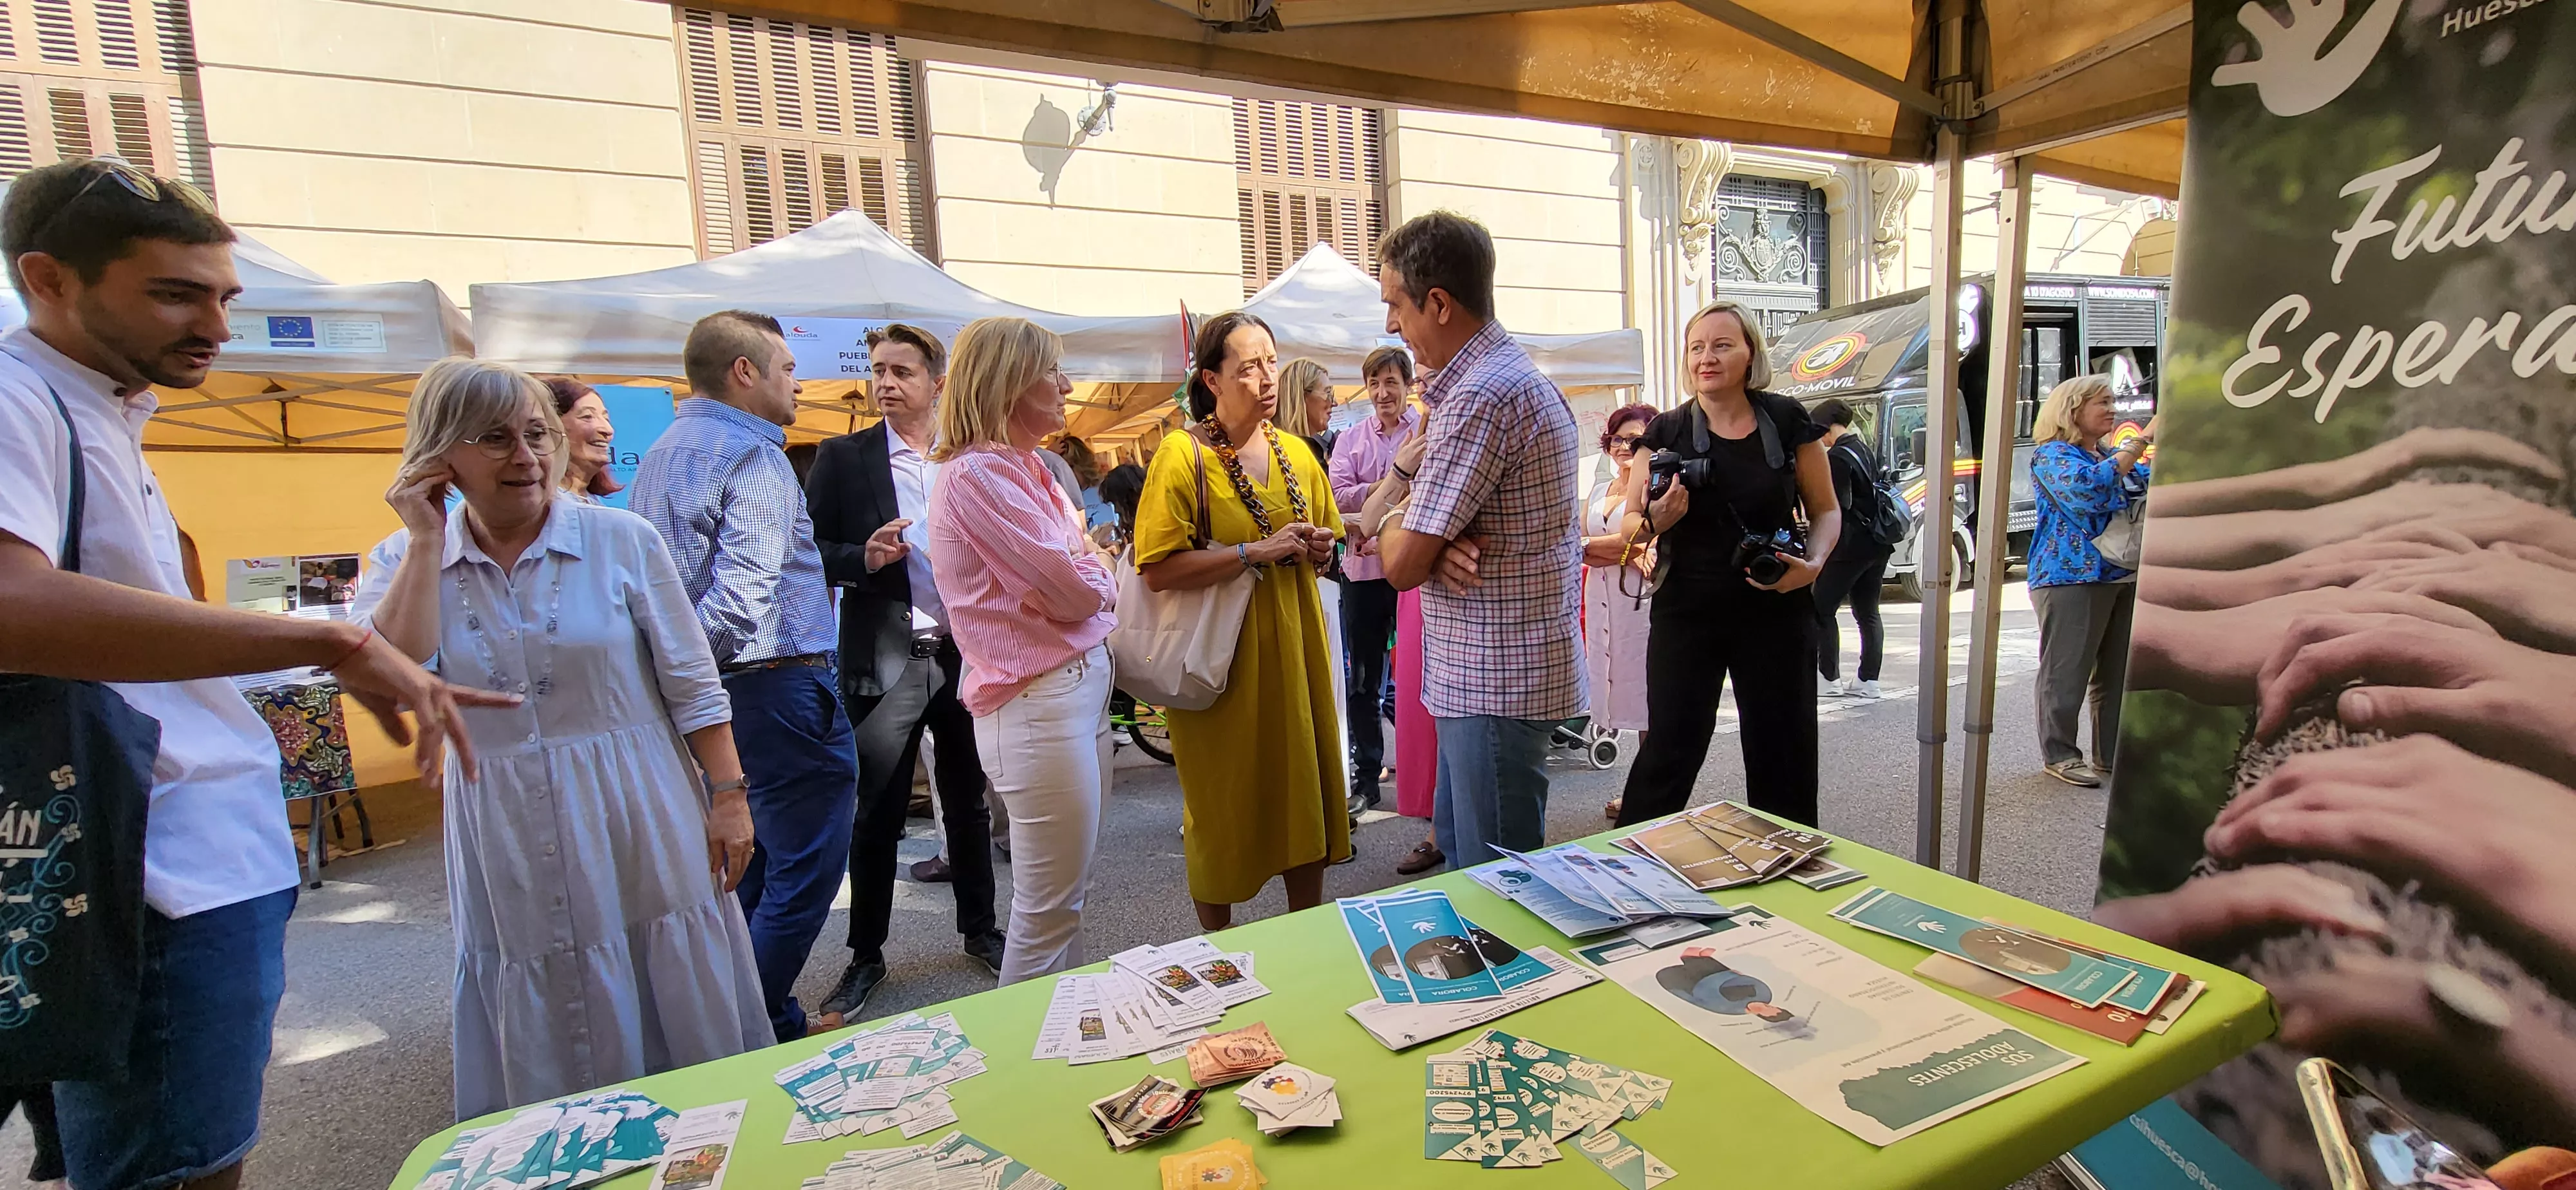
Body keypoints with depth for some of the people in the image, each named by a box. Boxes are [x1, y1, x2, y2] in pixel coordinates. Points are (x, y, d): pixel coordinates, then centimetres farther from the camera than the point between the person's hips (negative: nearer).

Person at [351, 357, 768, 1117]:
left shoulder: (621, 540, -4)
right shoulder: (405, 560, 3)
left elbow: (693, 685, -3)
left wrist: (729, 798, -5)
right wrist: (426, 539, -11)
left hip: (642, 826, -1)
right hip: (509, 848, 2)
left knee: (688, 1036, 9)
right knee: (544, 1063, 14)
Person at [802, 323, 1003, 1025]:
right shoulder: (843, 458, 2)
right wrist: (864, 558, -18)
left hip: (966, 655, 2)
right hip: (885, 662, -1)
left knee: (968, 803, 14)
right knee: (877, 814, 7)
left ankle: (979, 930, 31)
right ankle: (865, 956, 24)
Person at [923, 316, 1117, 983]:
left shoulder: (1027, 468, 15)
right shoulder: (975, 474, -15)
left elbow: (1088, 582, 16)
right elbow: (1071, 592, -17)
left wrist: (1087, 579, -5)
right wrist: (1102, 584, 3)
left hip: (1080, 681, 10)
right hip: (1038, 700, -10)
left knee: (1068, 896, 18)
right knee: (1048, 910, 1)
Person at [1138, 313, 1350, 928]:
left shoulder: (1295, 452, 8)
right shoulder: (1182, 453, -10)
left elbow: (1325, 545, 21)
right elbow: (1157, 570, -19)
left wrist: (1316, 550, -2)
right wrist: (1257, 552, -21)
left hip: (1293, 646, 5)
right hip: (1219, 656, -5)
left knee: (1305, 790, 12)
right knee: (1224, 803, 7)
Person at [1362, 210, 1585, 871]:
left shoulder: (1479, 397, -21)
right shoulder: (1512, 373, 14)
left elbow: (1402, 564, -21)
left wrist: (1397, 519, 1)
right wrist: (1437, 541, -11)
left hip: (1497, 677, -10)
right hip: (1481, 669, 10)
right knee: (1459, 848, 22)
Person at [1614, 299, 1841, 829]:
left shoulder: (1788, 421, 0)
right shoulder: (1666, 432, -1)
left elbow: (1826, 510, 9)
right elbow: (1629, 523, 2)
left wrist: (1814, 562, -11)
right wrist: (1655, 522, -21)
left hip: (1776, 612, 1)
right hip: (1686, 611, -1)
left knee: (1783, 755, 10)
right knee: (1669, 754, 1)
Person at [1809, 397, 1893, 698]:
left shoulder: (1836, 457, -14)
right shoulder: (1867, 451, 13)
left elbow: (1838, 507, -20)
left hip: (1850, 546, -9)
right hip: (1878, 545, 9)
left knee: (1822, 610, 0)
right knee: (1868, 613, 12)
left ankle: (1830, 678, 1)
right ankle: (1869, 680, 13)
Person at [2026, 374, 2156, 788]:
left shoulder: (2117, 457, 21)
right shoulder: (2052, 455, -5)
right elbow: (2090, 488, -22)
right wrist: (2141, 441, -17)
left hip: (2126, 578, 8)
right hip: (2072, 579, -8)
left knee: (2119, 672, 10)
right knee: (2066, 672, -3)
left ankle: (2112, 755, 19)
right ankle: (2059, 755, 5)